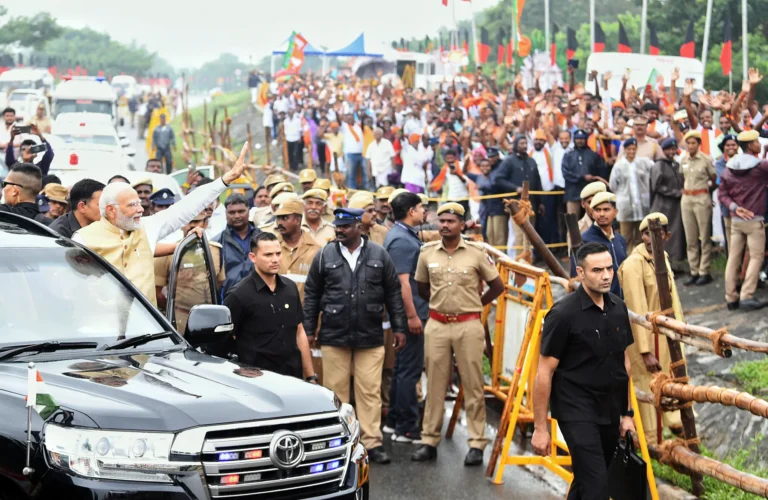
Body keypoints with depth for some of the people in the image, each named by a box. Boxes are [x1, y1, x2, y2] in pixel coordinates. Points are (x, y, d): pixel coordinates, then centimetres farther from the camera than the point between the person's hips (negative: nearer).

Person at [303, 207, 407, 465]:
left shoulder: (379, 255, 3)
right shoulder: (325, 255, 3)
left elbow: (393, 293, 7)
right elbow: (311, 295, 7)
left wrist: (398, 327, 4)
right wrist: (308, 331, 4)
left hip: (370, 337, 0)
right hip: (333, 336, 0)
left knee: (370, 391, 1)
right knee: (335, 390, 4)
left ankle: (372, 442, 6)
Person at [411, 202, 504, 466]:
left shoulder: (476, 253, -3)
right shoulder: (427, 252, 5)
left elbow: (497, 286, 5)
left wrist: (474, 305, 6)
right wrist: (441, 304, 13)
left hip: (468, 325, -2)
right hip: (436, 325, 3)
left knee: (473, 385, 1)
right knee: (434, 385, 7)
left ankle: (476, 443, 6)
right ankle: (429, 441, 13)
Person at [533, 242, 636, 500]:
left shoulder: (618, 308, 5)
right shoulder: (563, 313, -15)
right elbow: (544, 373, -12)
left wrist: (627, 413, 14)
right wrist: (540, 428, -12)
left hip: (610, 412, 7)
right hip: (577, 411, -7)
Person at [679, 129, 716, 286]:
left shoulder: (706, 160, -6)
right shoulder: (683, 160, 8)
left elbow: (714, 180, 4)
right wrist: (685, 190, 10)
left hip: (702, 199, -5)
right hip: (686, 199, 5)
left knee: (705, 237, -1)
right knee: (690, 238, 7)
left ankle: (704, 272, 4)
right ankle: (694, 272, 14)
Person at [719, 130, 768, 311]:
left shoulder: (729, 167, 7)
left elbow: (722, 194, 4)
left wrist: (734, 207, -3)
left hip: (735, 219, 6)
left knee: (733, 257, 8)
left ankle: (731, 297, 11)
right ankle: (746, 296, -8)